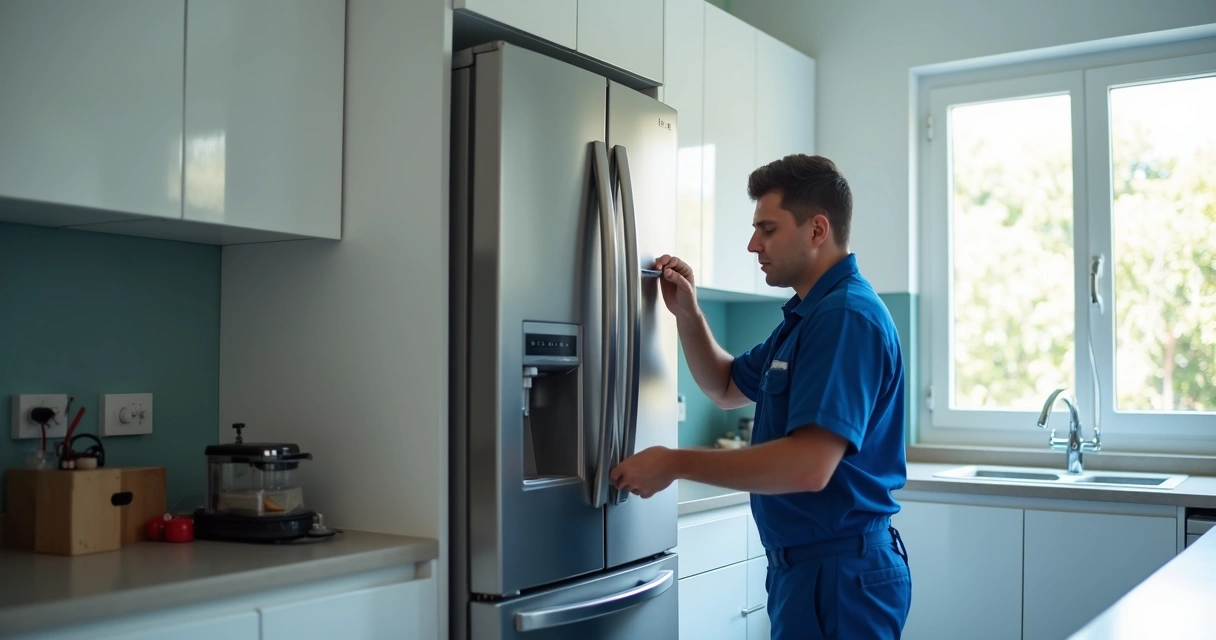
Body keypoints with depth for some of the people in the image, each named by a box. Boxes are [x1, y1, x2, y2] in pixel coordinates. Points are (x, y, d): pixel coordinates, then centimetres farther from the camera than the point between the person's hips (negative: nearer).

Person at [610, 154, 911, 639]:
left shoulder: (847, 316, -22)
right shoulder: (807, 314, 12)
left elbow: (808, 466, -32)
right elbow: (727, 387, 21)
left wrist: (675, 463, -24)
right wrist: (688, 315, 4)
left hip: (840, 574, -10)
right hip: (804, 563, 10)